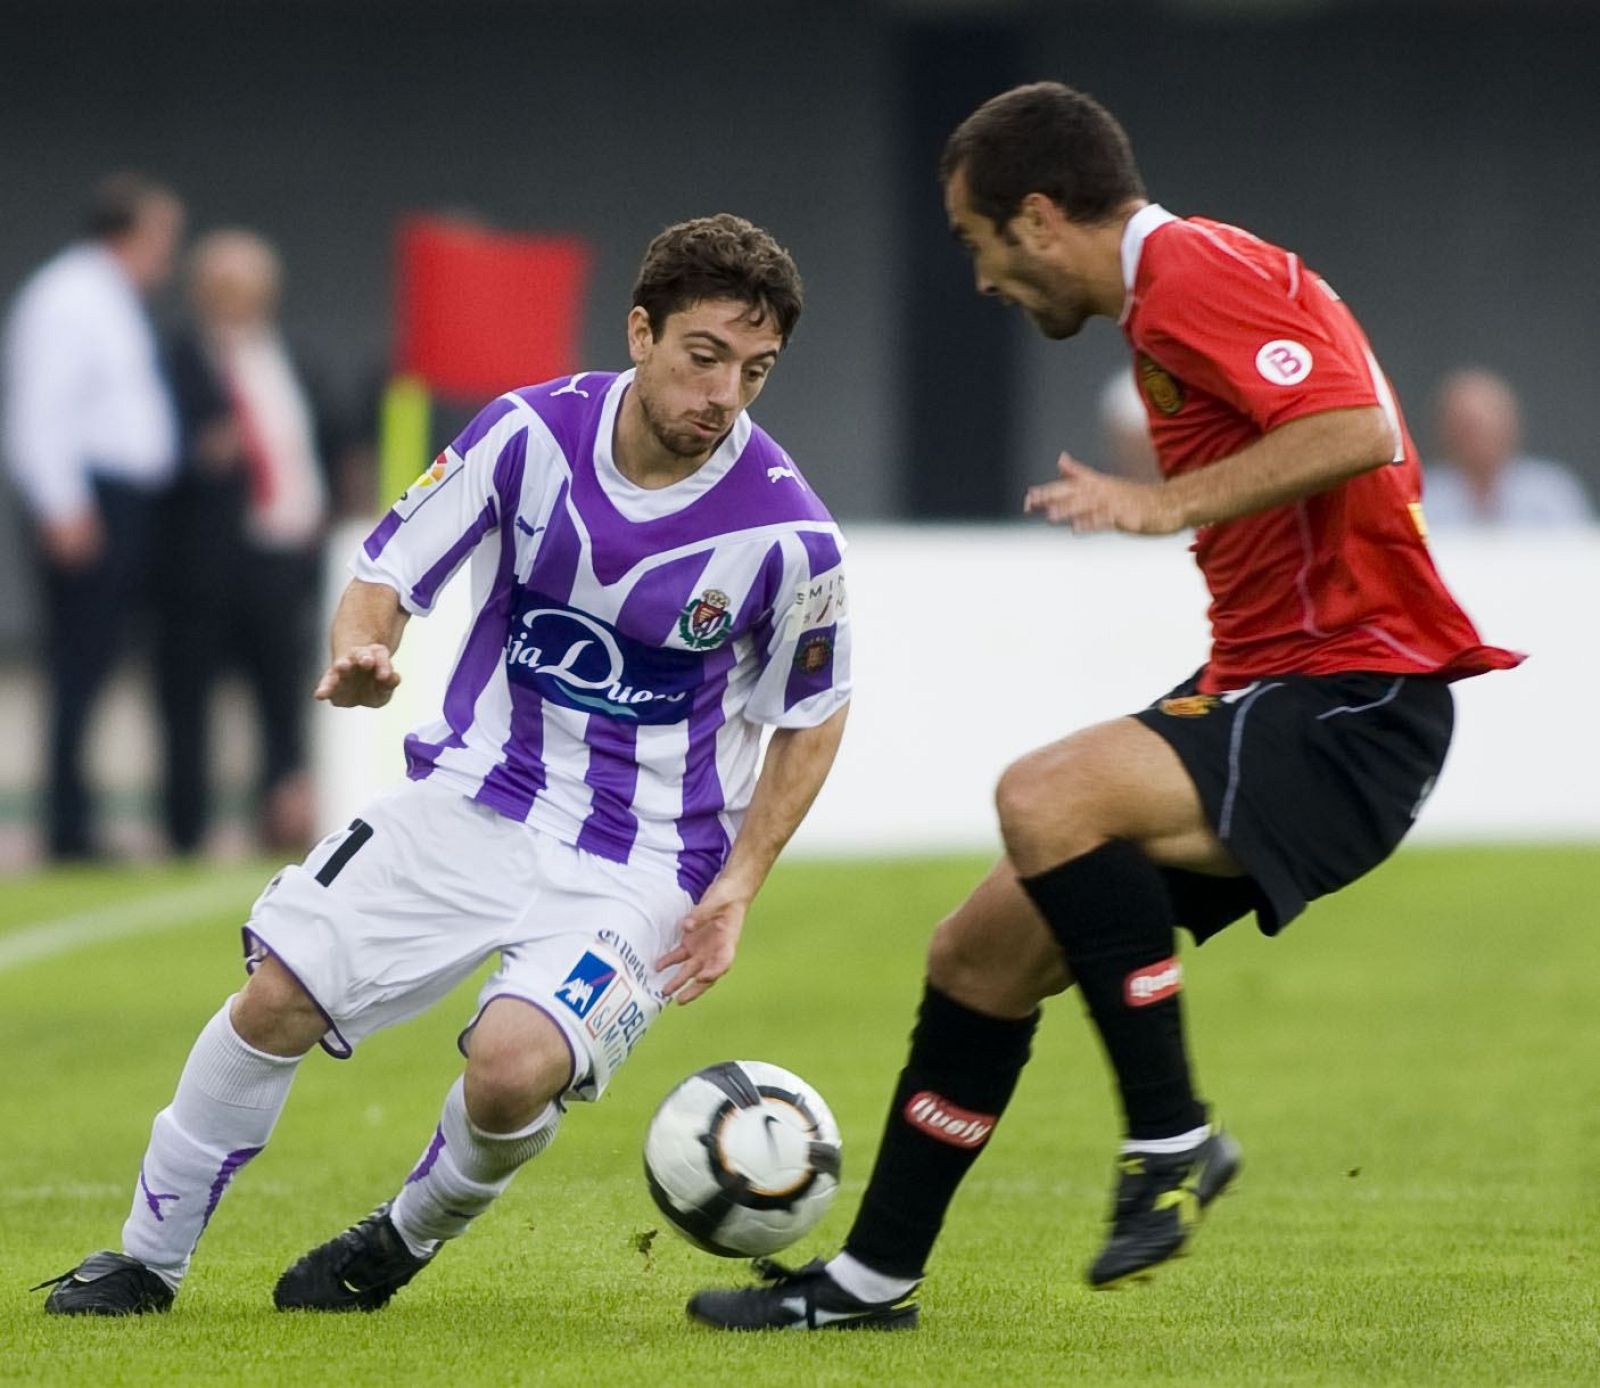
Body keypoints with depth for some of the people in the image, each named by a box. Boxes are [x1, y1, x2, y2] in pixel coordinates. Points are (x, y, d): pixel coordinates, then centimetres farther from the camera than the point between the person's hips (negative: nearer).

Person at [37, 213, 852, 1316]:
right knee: (278, 1002, -6)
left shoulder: (786, 535, -16)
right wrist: (362, 649, -25)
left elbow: (812, 720, 1)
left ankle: (409, 1240, 8)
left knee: (513, 1070, -25)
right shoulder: (531, 435, -11)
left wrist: (737, 890, -6)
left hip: (642, 859, -3)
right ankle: (149, 1260, 15)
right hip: (474, 799, 3)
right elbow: (388, 573, -1)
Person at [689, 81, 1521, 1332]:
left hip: (1349, 710, -10)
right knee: (982, 954, 10)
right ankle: (873, 1277, 22)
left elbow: (1357, 430, -27)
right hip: (1272, 689, 10)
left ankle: (1172, 1138, -19)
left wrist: (1169, 504, -25)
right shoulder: (1169, 295, 17)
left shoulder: (1198, 273, -14)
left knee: (1046, 800, -31)